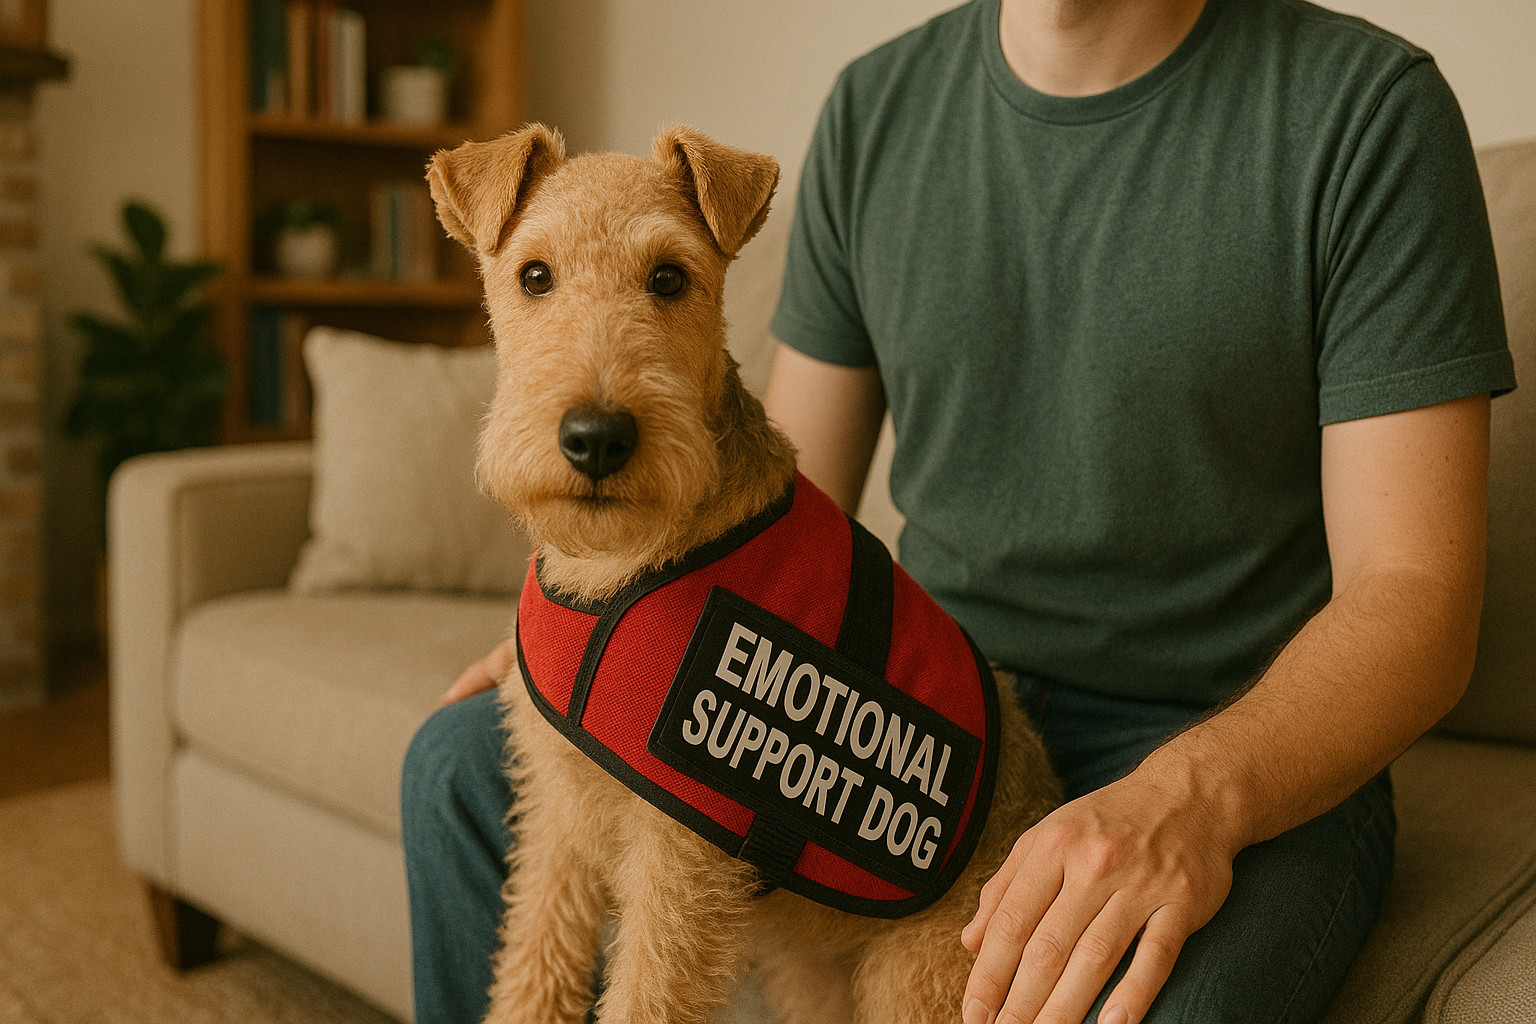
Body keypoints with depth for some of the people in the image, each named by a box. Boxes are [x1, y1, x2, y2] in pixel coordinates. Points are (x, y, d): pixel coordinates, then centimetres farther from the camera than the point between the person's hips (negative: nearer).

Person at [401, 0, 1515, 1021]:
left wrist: (1188, 796, -32)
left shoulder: (1368, 106, -11)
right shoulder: (875, 108, 4)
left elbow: (1415, 595, -15)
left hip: (1237, 740, -4)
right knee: (470, 759, -5)